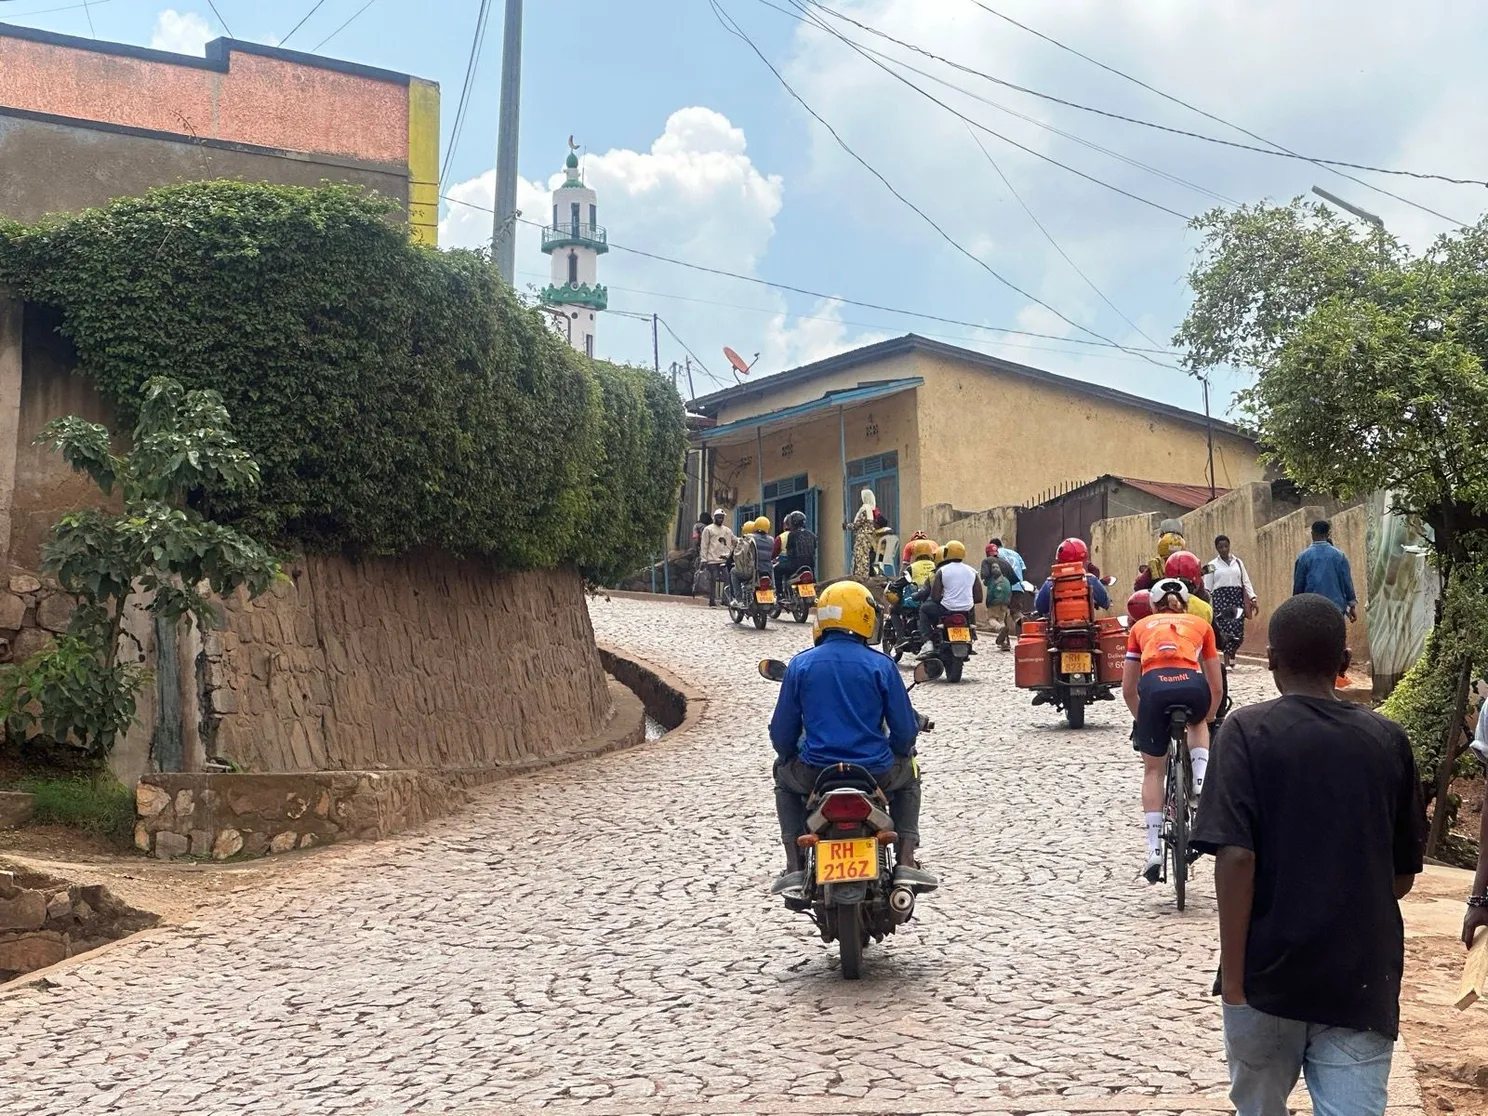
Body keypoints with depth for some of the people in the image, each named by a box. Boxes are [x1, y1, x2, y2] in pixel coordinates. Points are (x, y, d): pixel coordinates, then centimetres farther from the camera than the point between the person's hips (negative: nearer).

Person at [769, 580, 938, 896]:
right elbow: (905, 729, 0)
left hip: (814, 774, 0)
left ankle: (794, 868, 20)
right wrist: (897, 753, 24)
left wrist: (789, 757, 26)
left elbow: (782, 732, 4)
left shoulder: (800, 665, -1)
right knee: (907, 775, 34)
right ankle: (907, 863, 18)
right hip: (876, 773, 0)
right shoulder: (881, 665, -4)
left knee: (784, 777, 35)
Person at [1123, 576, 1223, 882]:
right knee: (1197, 723, 38)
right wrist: (1208, 718, 48)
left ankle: (1154, 850, 9)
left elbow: (1128, 688, 30)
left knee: (1153, 769, 17)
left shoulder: (1141, 626, 31)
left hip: (1153, 687, 0)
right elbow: (1217, 687, 32)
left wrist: (1143, 718, 46)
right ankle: (1201, 783, 15)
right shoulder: (1200, 624, 31)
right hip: (1192, 686, 0)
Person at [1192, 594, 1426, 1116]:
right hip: (1364, 979, 2)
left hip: (1270, 974, -1)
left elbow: (1236, 857, -17)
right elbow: (1404, 874, 9)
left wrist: (1233, 979, -11)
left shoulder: (1248, 731, -8)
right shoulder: (1389, 740, 2)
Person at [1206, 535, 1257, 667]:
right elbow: (1207, 587, 5)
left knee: (1238, 630, -4)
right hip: (1220, 598, -2)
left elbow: (1246, 581, 12)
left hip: (1237, 597, 3)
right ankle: (1228, 661, -10)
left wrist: (1252, 598, 3)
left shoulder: (1238, 562, 14)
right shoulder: (1212, 565, 7)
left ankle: (1229, 654, 19)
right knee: (1226, 629, -14)